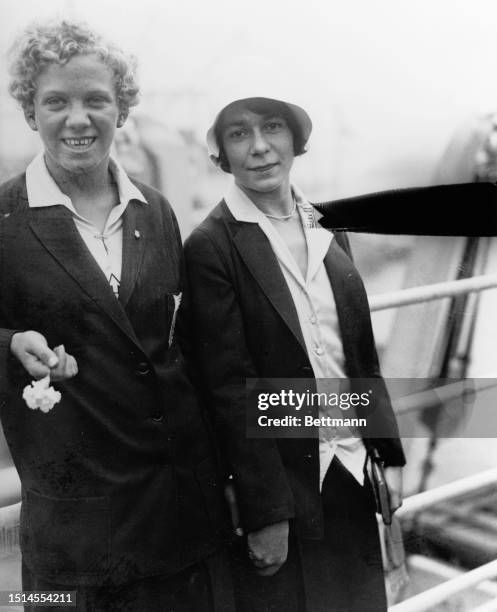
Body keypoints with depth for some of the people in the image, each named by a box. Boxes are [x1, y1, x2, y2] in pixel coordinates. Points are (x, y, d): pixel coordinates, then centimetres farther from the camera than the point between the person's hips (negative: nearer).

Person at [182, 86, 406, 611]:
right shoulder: (211, 247, -13)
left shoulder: (328, 233, 5)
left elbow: (362, 353, 9)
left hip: (351, 472, 5)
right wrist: (265, 512, -13)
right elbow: (229, 388, -15)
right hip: (279, 482, -5)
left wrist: (389, 453, 5)